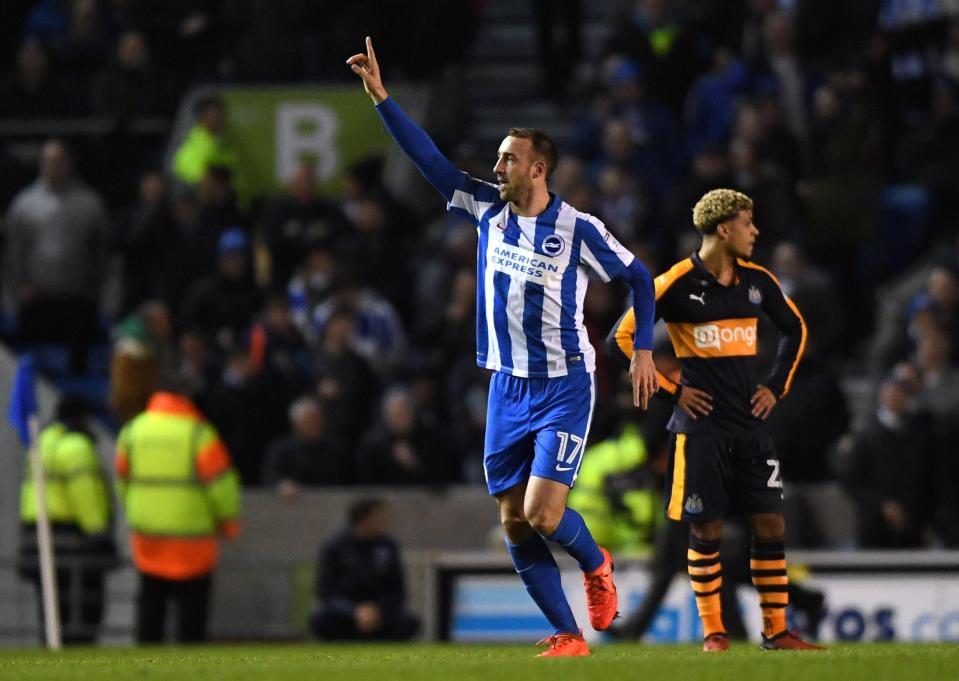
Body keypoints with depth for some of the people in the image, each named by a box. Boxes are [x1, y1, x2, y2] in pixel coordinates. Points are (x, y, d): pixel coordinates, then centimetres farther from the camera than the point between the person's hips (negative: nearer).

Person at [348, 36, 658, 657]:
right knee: (515, 524, 2)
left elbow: (639, 277, 3)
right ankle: (568, 637, 10)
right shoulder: (488, 209, 4)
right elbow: (428, 156, 2)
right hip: (507, 389, 5)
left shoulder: (576, 229, -9)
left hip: (564, 389, -5)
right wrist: (381, 97, -4)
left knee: (543, 514, -16)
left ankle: (597, 565, 17)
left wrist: (644, 351, -1)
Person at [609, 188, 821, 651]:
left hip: (749, 421, 5)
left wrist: (777, 385, 12)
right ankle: (713, 631, 7)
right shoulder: (678, 284, -9)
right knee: (706, 528, -3)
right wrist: (671, 389, -6)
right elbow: (624, 335, -6)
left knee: (770, 523, 1)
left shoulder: (756, 280, 7)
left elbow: (795, 329, 23)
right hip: (700, 425, -5)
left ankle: (775, 631, 8)